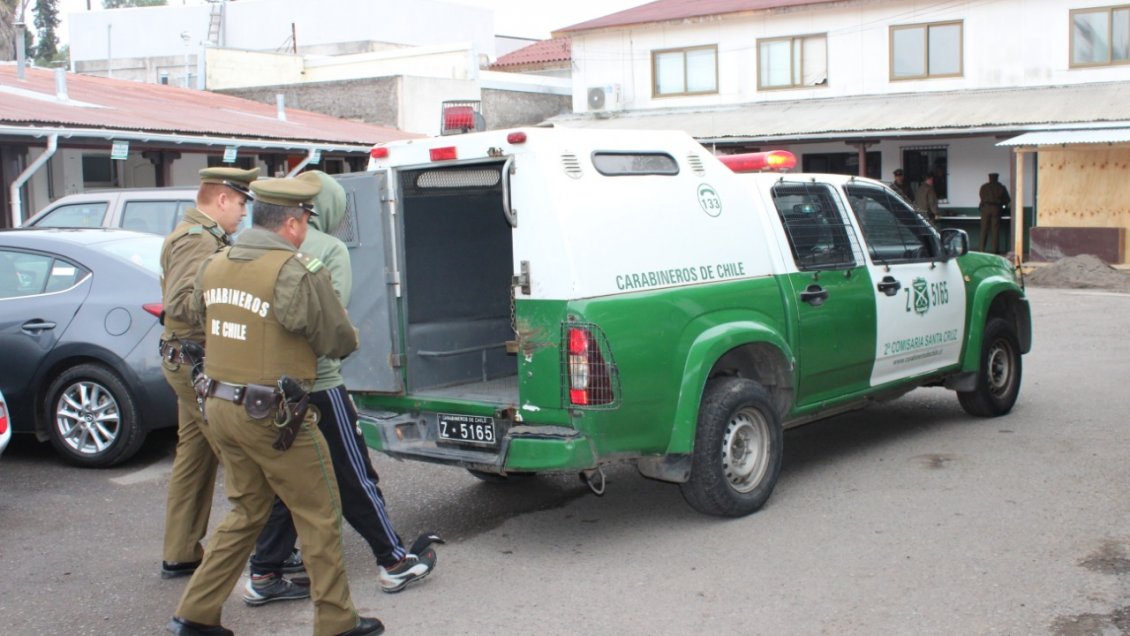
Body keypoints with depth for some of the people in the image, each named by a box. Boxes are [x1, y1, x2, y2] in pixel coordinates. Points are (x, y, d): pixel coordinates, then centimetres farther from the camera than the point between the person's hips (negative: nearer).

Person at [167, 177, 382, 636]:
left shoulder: (213, 265, 6)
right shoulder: (298, 272, -16)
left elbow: (199, 320, 18)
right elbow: (338, 342, -9)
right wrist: (350, 334, 14)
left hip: (219, 405, 8)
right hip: (273, 414, -7)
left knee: (247, 512, 22)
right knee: (319, 516, 7)